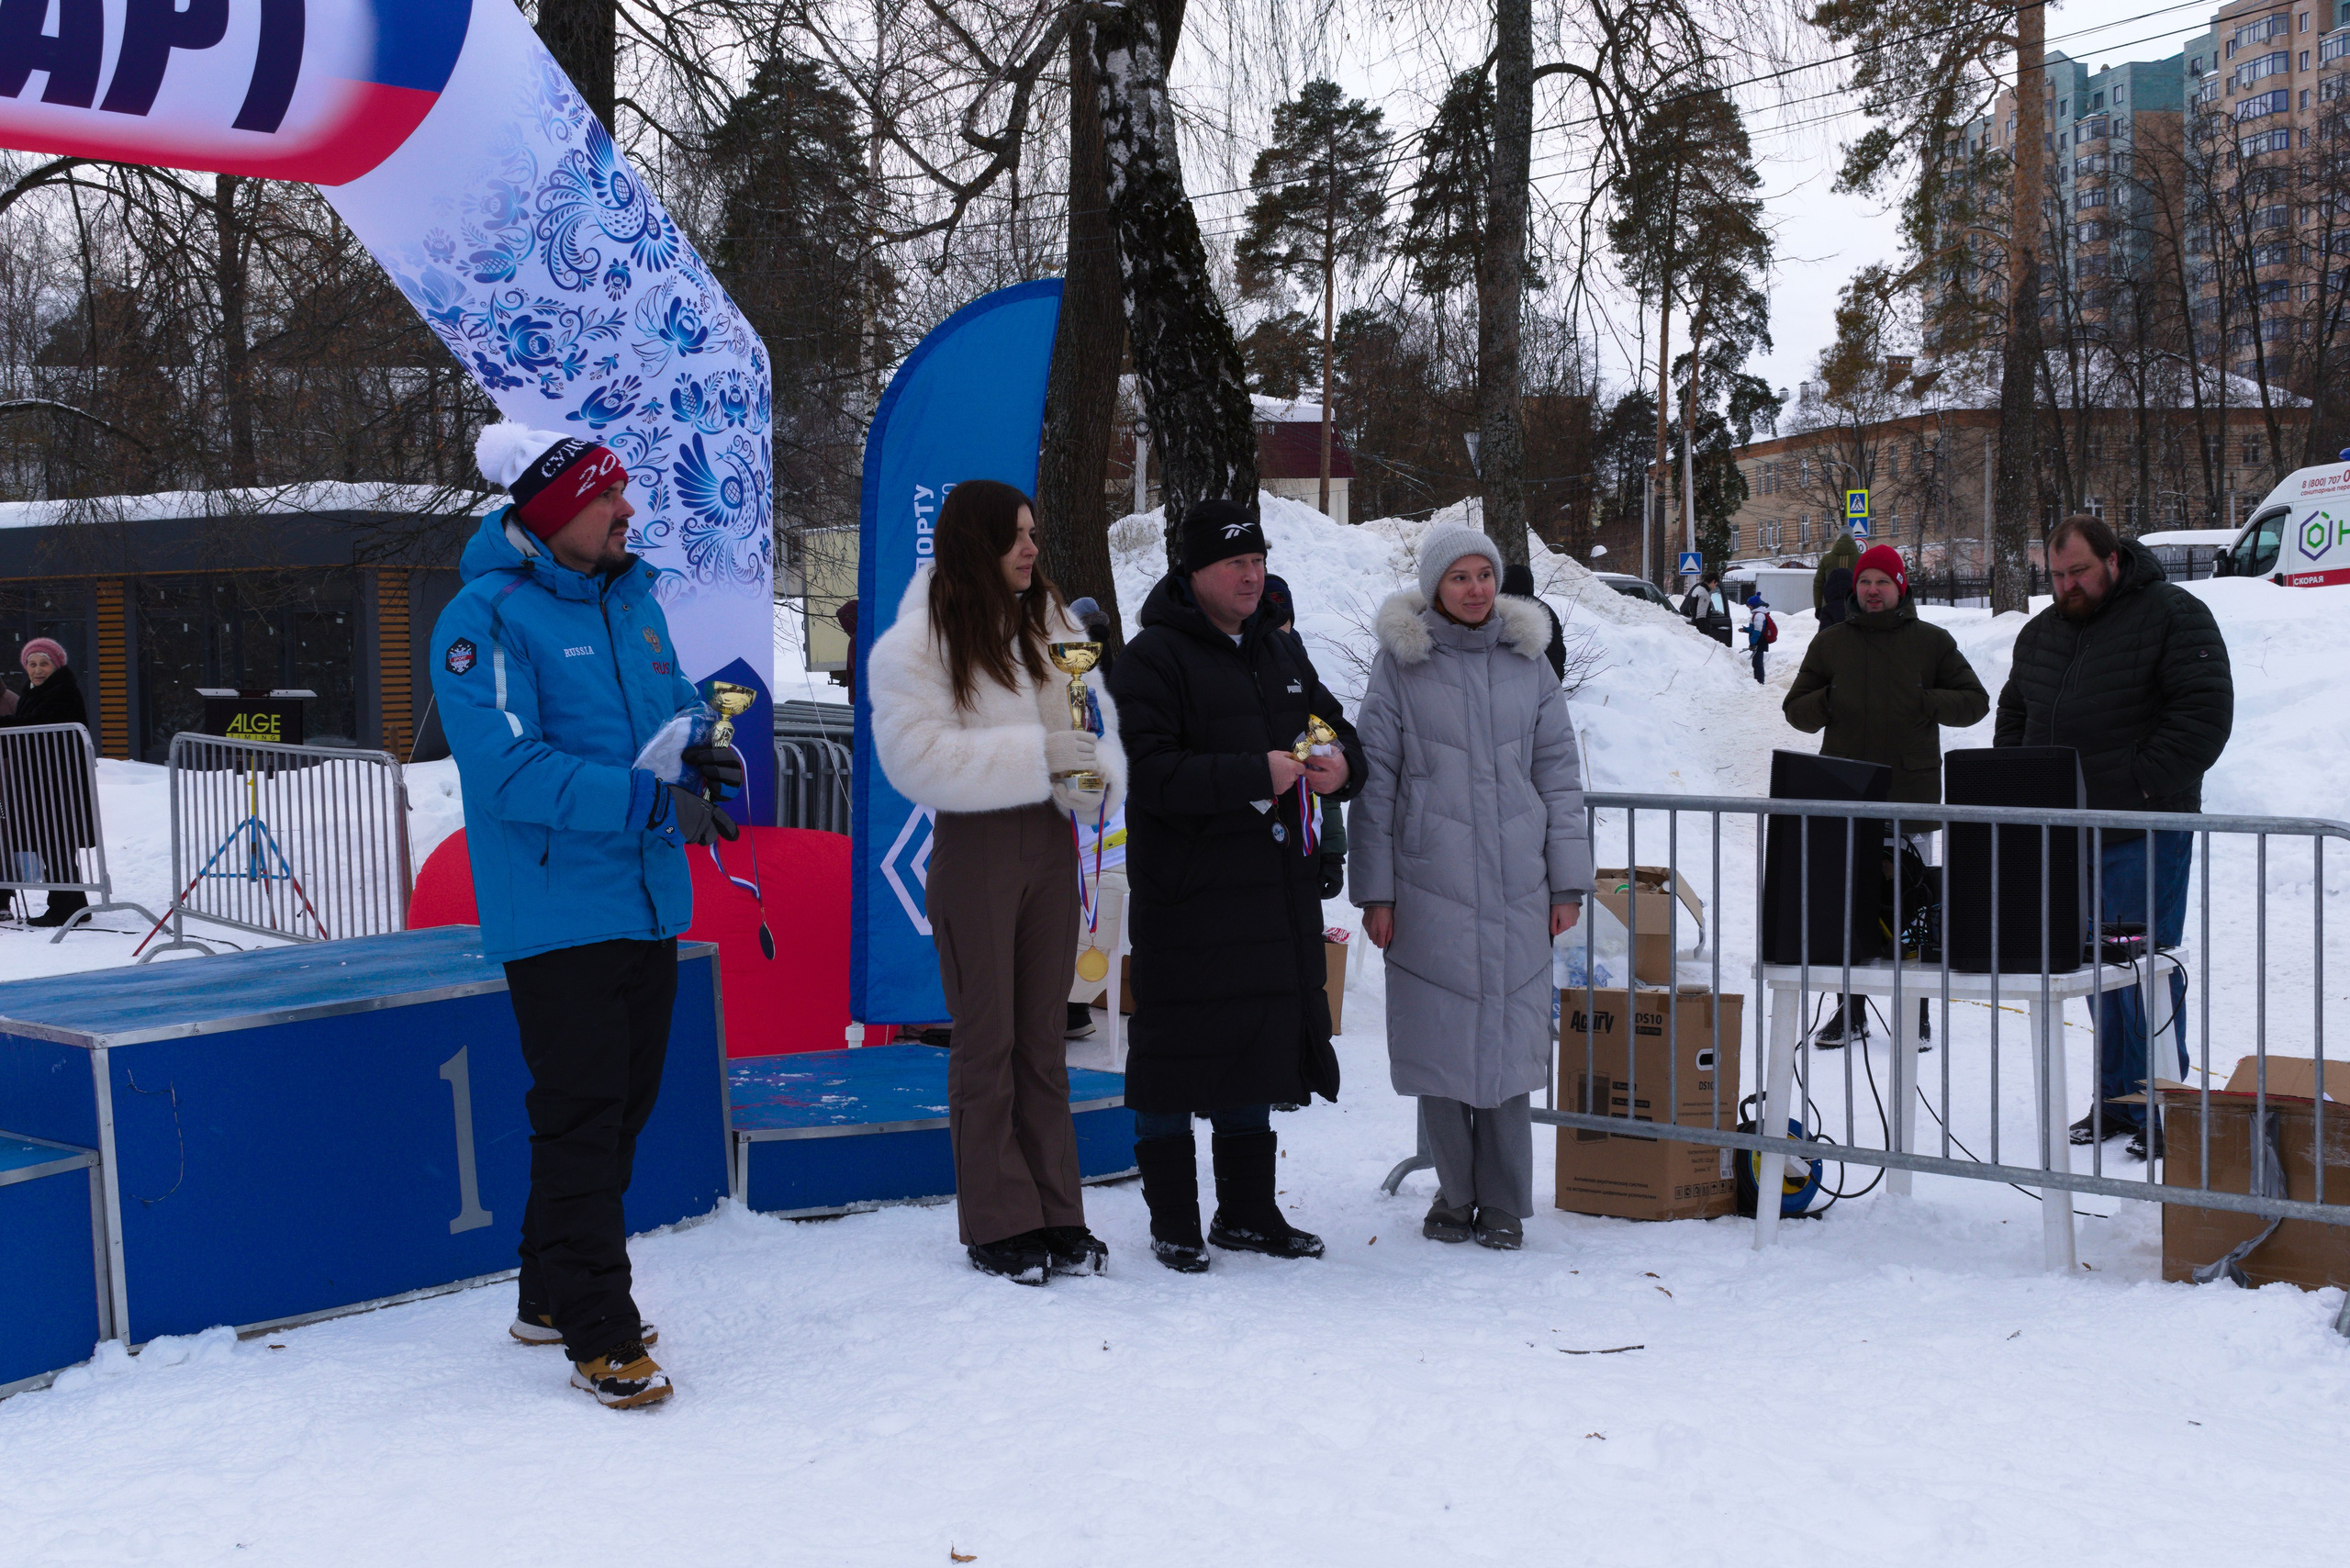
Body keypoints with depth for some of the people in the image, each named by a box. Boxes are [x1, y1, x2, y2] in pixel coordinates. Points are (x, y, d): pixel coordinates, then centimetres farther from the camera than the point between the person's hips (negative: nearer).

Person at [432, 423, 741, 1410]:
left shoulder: (630, 597, 11)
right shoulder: (487, 617, -14)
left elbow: (674, 704, 21)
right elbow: (507, 769, -22)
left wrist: (701, 751, -4)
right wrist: (648, 802, -28)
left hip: (649, 904, 8)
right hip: (557, 913, -8)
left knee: (623, 1106, 15)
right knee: (582, 1117, -5)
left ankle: (551, 1294, 30)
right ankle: (599, 1337, 3)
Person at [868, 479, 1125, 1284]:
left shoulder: (1051, 622, 9)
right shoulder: (917, 641, -8)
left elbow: (1099, 716, 11)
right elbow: (917, 755, -17)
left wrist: (1097, 773, -11)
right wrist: (1035, 754, -21)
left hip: (1050, 836, 5)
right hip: (975, 846, -5)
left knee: (1044, 1036, 11)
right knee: (988, 1040, 2)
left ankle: (1056, 1217, 18)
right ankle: (999, 1225, 11)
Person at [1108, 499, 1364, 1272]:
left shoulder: (1282, 652, 16)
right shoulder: (1152, 658, -8)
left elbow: (1336, 728, 24)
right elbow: (1150, 773, -19)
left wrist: (1341, 765, 0)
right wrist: (1255, 775, -24)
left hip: (1275, 891, 7)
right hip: (1184, 896, -7)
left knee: (1259, 1056, 14)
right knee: (1175, 1061, -2)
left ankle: (1249, 1214, 26)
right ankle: (1173, 1225, 10)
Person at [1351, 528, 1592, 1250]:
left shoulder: (1525, 660, 8)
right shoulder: (1400, 663, 1)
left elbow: (1559, 773, 10)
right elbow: (1375, 779, 1)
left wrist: (1567, 881, 5)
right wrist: (1374, 891, -3)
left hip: (1515, 888, 2)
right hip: (1428, 885, -1)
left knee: (1510, 1039, 3)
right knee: (1439, 1038, 2)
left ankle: (1504, 1203, 15)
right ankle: (1455, 1195, 17)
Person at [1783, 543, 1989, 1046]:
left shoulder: (1931, 642, 7)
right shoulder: (1831, 642, 12)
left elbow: (1975, 701, 9)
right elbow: (1796, 709, 14)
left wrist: (1927, 703, -8)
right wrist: (1826, 702, -7)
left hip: (1910, 794, -2)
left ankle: (1914, 1011, 9)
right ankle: (1849, 1009, 13)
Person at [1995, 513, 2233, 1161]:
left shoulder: (2173, 616, -4)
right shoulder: (2040, 633, 16)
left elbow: (2204, 712, -12)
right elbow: (2013, 715, 26)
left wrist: (2139, 788, -17)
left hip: (2143, 833, -6)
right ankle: (2113, 1100, 18)